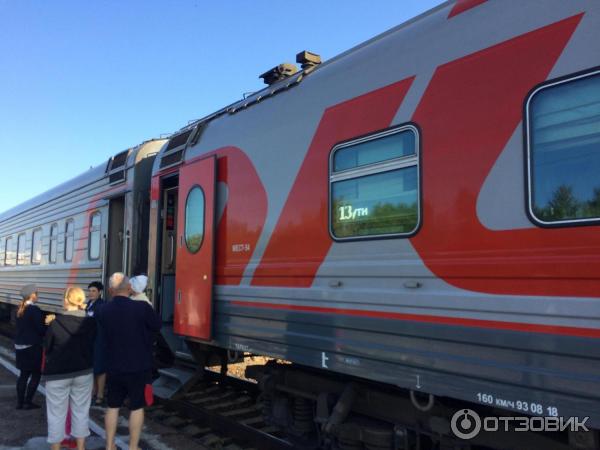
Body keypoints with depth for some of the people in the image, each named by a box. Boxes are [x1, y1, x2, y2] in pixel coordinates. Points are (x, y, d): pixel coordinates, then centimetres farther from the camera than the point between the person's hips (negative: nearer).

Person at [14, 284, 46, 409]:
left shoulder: (20, 309, 7)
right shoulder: (34, 310, -18)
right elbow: (41, 329, -18)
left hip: (20, 346, 8)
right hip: (32, 347, -8)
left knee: (24, 374, 15)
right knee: (36, 375, 4)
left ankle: (20, 402, 19)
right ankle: (28, 402, 6)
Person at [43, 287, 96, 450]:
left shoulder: (55, 323, -15)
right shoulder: (91, 323, -9)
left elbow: (47, 348, -2)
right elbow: (94, 346, 2)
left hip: (58, 374, -3)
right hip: (84, 372, 3)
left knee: (57, 413, 10)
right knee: (81, 411, 13)